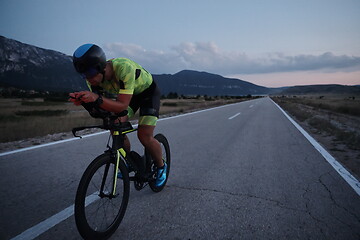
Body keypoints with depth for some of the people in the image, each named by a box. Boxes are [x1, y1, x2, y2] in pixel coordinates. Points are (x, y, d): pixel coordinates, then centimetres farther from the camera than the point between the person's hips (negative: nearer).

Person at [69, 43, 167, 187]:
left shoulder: (124, 68, -41)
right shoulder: (95, 76, -21)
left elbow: (122, 106, -42)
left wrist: (97, 98, -57)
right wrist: (82, 100, -36)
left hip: (148, 91, -6)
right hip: (125, 94, 6)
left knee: (144, 136, -16)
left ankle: (161, 167, 11)